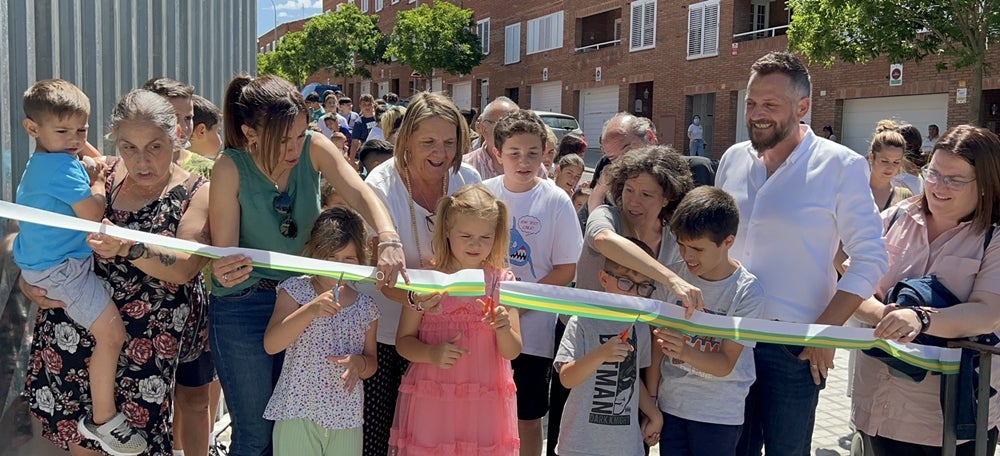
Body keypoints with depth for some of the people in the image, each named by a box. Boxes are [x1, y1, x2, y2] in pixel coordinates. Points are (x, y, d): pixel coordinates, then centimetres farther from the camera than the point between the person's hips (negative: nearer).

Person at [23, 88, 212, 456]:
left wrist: (126, 248, -33)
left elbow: (184, 267, -17)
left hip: (147, 339, -3)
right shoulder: (101, 176, 5)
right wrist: (29, 279, -4)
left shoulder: (197, 194, -4)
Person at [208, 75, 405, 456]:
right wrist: (224, 272, -43)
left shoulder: (314, 149, -10)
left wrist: (388, 239, -43)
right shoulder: (231, 168, -18)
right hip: (243, 306, -3)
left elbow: (360, 194, -23)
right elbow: (223, 253, -19)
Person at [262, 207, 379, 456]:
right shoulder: (295, 290, -4)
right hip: (298, 413, -3)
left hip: (347, 418, 3)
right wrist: (312, 310, -26)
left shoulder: (365, 306, 4)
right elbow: (270, 344, -15)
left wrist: (359, 364, -12)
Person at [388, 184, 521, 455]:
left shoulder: (501, 282, 0)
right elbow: (403, 341, 0)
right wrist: (432, 354, -19)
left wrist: (503, 329, -21)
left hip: (485, 406, 1)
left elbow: (512, 352, 0)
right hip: (430, 402, -1)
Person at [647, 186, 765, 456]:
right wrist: (650, 402, 0)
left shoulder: (747, 292, -13)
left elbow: (725, 364, -14)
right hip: (670, 406, 3)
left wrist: (686, 352, -33)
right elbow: (658, 344, 0)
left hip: (719, 416, -2)